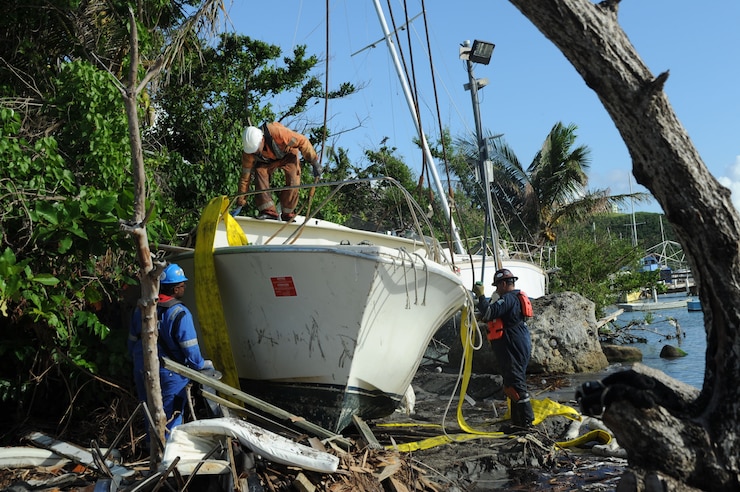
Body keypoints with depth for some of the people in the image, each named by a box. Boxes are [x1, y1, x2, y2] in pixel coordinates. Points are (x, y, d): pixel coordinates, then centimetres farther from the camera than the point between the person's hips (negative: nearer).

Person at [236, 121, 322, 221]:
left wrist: (315, 163, -23)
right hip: (267, 160, 2)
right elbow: (245, 177, -20)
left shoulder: (277, 132, -42)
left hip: (288, 155, -2)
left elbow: (302, 141, -29)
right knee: (260, 172, -26)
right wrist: (240, 203, -19)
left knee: (293, 181, -22)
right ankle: (268, 211, -22)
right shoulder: (248, 153, -30)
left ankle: (287, 214, -7)